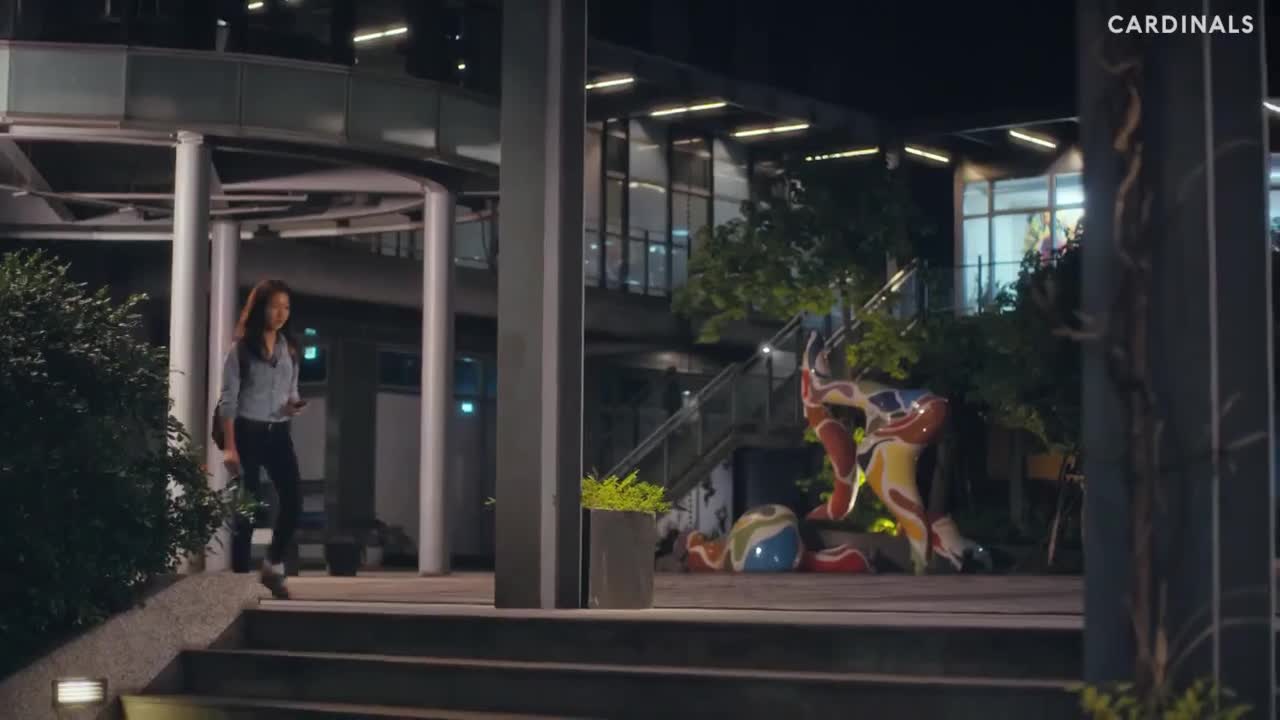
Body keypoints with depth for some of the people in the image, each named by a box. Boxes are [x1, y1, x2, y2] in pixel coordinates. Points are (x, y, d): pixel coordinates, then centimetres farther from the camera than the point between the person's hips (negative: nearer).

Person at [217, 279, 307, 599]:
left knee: (292, 501, -8)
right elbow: (228, 400, -7)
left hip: (278, 433, 4)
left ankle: (273, 566, 12)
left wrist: (294, 406, -7)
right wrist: (229, 446, -13)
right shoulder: (241, 349, -5)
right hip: (248, 432, -4)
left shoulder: (289, 348, 10)